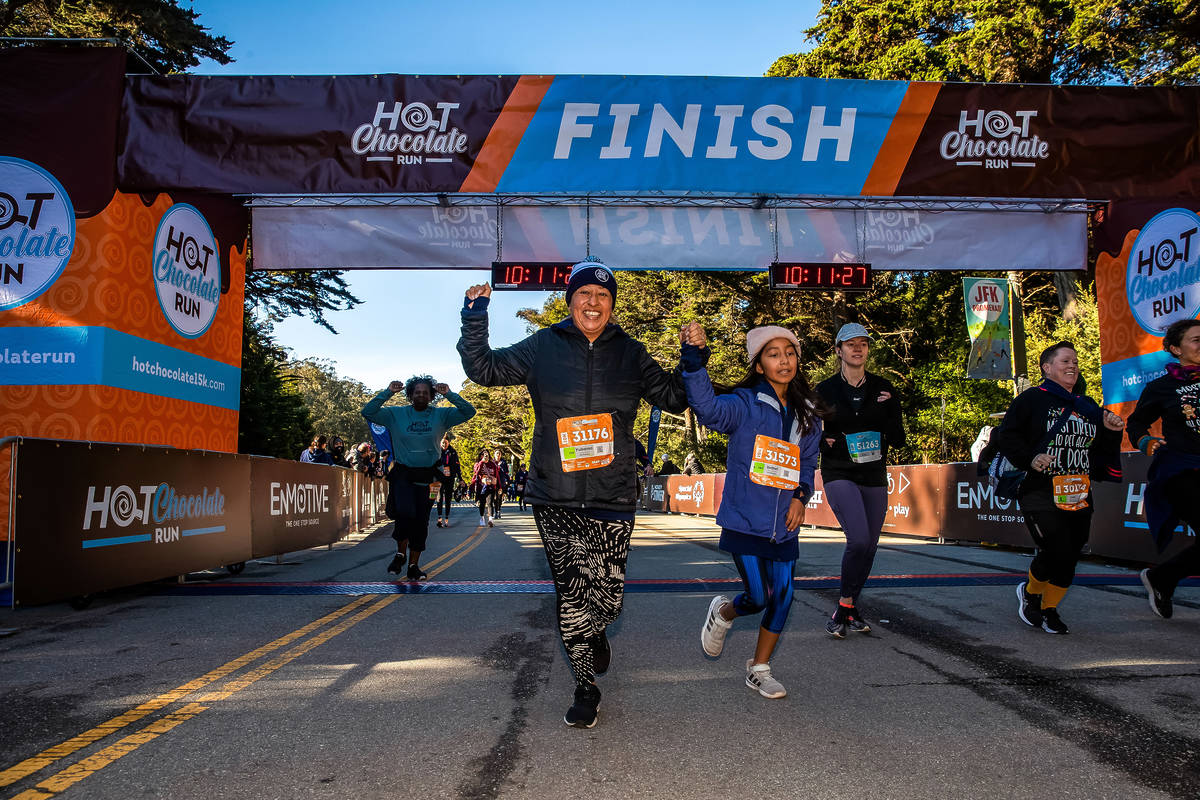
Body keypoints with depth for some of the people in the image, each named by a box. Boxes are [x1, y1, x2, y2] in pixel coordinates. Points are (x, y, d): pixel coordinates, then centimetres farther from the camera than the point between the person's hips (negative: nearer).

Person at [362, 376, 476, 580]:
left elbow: (469, 412, -3)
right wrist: (388, 393, -14)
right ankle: (400, 554, 6)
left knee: (421, 521, 6)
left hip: (427, 476, 2)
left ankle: (414, 565, 19)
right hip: (402, 474, -1)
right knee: (405, 513, -20)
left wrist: (449, 394, -14)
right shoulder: (396, 414, 3)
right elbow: (368, 412, -4)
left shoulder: (441, 415, 3)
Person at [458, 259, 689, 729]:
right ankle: (585, 690, 20)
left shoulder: (630, 353, 8)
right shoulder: (542, 348, 5)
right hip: (555, 497, 0)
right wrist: (475, 319, -4)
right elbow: (484, 369, 8)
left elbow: (675, 398, 12)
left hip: (612, 497, 1)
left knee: (607, 597, 2)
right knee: (572, 595, 0)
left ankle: (596, 634, 41)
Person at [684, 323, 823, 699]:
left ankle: (759, 669, 27)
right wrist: (692, 359, -48)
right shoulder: (745, 404, -11)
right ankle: (723, 612, 33)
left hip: (784, 525, 5)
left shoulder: (807, 414, 6)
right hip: (745, 521, -5)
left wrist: (800, 496, 0)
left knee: (782, 597, 7)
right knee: (758, 597, -3)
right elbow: (708, 407, -33)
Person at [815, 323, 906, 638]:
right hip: (839, 474, -4)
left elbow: (899, 438, 6)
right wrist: (826, 442, -15)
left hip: (874, 476, 4)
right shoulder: (825, 390, 0)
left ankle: (850, 607, 25)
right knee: (859, 539, -20)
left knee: (869, 545, 7)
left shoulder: (883, 389, 6)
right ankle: (845, 606, -3)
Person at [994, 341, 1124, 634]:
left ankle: (1048, 609, 28)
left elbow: (1102, 454, 22)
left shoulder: (1088, 406, 18)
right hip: (1042, 496, -6)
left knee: (1069, 559, 5)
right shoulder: (1031, 399, -1)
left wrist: (1112, 433, 3)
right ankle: (1030, 591, 16)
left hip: (1078, 499, 6)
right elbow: (1006, 437, -5)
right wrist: (1029, 459, -19)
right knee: (1056, 553, -15)